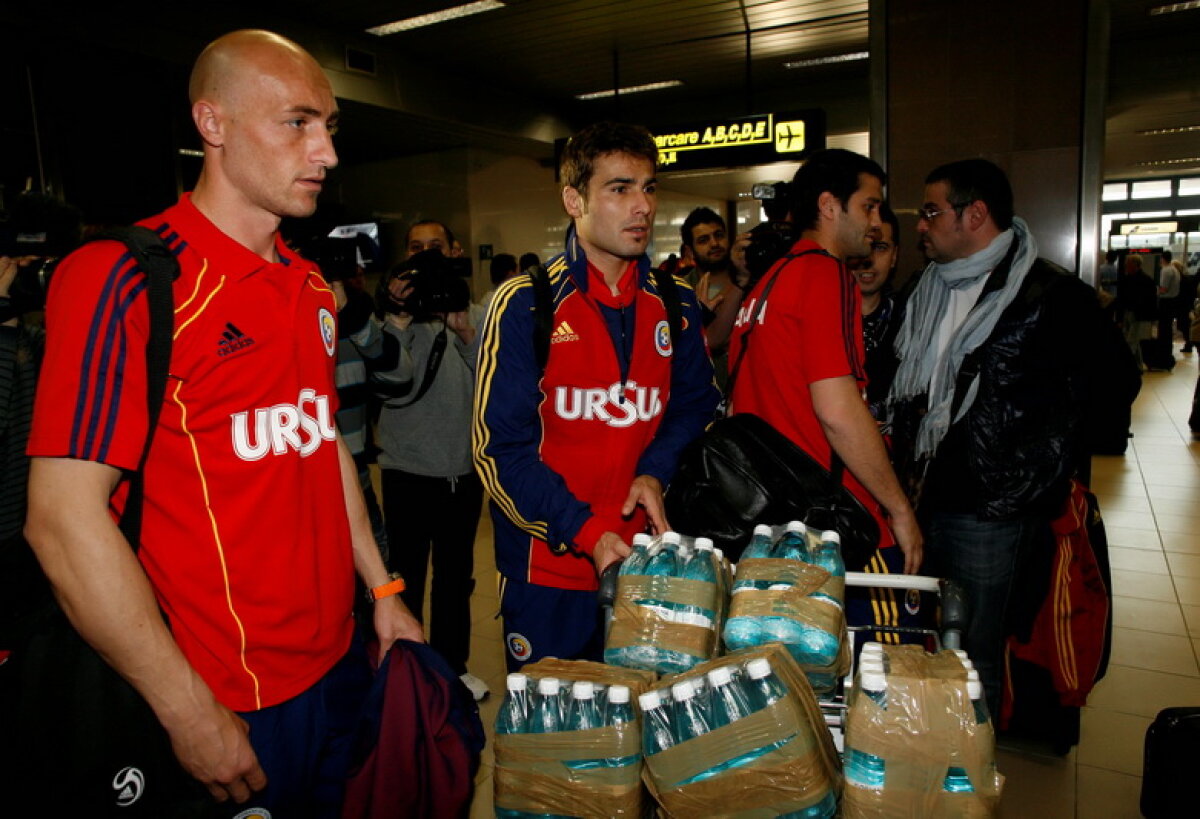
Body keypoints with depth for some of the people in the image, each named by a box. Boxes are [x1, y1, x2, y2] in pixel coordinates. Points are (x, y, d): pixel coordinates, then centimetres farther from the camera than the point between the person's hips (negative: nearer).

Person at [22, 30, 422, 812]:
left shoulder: (312, 288, 8)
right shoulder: (122, 281, -16)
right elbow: (65, 516, -20)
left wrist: (382, 587, 10)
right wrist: (191, 714, -16)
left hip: (340, 664, 7)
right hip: (229, 704, -7)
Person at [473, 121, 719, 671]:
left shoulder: (675, 303, 4)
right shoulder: (525, 304, -10)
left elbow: (696, 404, 13)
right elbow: (499, 448, -12)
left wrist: (656, 471, -7)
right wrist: (584, 532, -20)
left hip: (646, 561, 4)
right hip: (547, 570, -4)